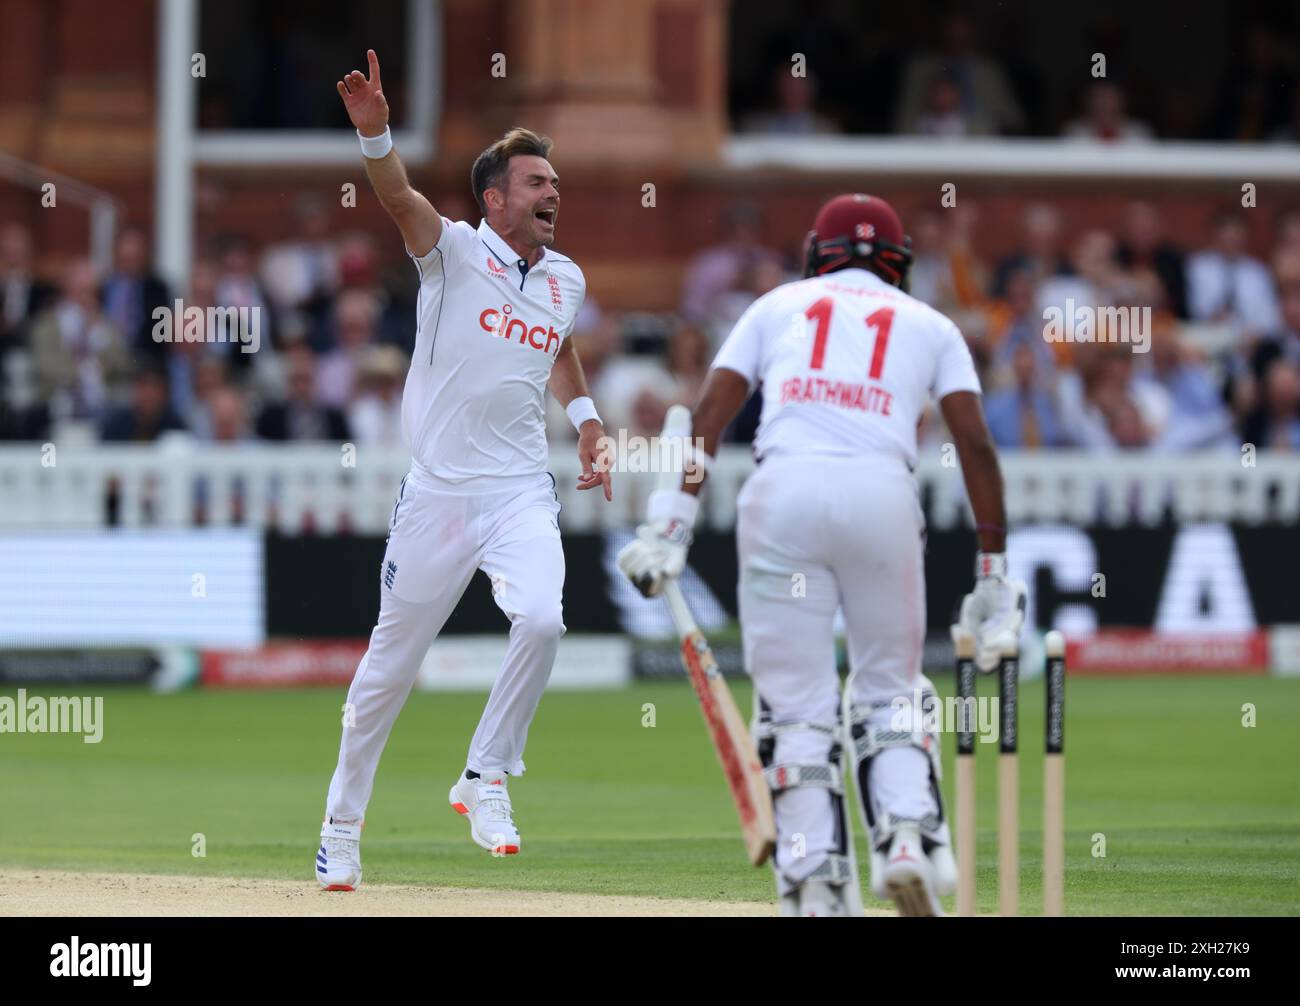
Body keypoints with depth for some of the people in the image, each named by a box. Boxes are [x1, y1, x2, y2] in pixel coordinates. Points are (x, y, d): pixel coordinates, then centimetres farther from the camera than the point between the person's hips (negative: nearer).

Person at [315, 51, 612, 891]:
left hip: (523, 495, 3)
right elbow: (399, 198, -23)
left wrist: (588, 422, 22)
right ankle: (343, 824, 19)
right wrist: (375, 132, -42)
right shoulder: (455, 252, -3)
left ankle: (485, 776, -4)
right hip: (437, 492, -3)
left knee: (542, 618, -24)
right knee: (393, 661, 3)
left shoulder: (566, 279, 12)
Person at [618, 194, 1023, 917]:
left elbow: (711, 412, 9)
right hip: (882, 491, 0)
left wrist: (672, 523, 3)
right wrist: (994, 573, 10)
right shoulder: (929, 324, 23)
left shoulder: (779, 306, 24)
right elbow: (976, 444, 11)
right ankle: (909, 834, -6)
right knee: (890, 687, 16)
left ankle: (816, 883, -4)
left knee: (796, 697, 4)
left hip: (783, 489, 0)